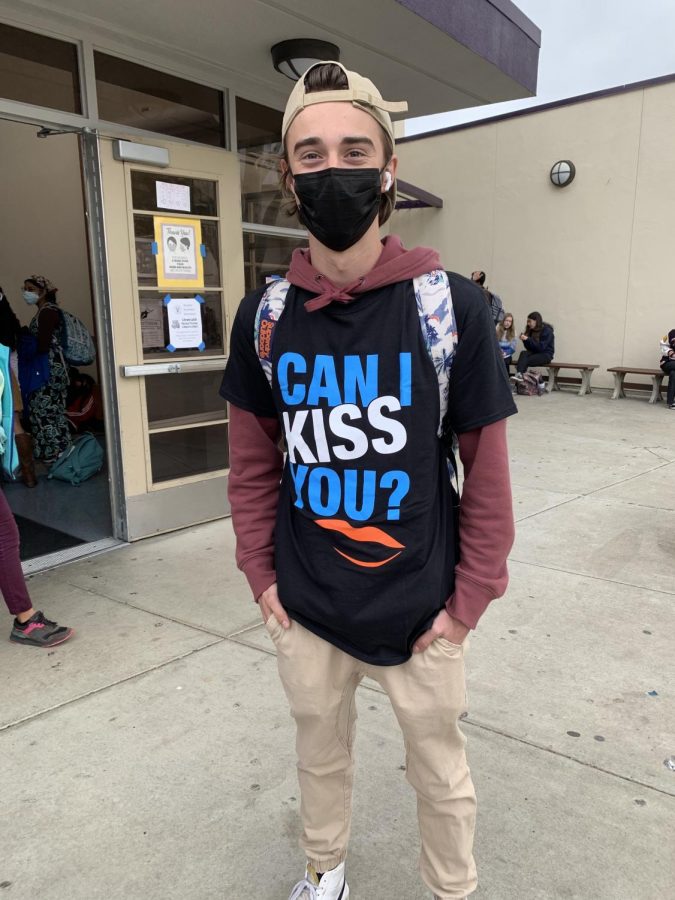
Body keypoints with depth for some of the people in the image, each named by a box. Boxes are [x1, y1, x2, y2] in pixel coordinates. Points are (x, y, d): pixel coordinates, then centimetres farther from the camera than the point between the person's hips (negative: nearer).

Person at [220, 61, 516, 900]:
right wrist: (260, 575, 1)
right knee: (320, 753, 26)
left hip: (419, 612, -2)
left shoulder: (452, 307, -13)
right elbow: (252, 462, 3)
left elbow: (486, 469, -8)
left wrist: (469, 600, -7)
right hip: (304, 611, 3)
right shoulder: (264, 314, -4)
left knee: (440, 771, 20)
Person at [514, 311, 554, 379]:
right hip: (535, 353, 5)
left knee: (526, 360, -30)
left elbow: (541, 347, -21)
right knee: (523, 353, -27)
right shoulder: (531, 330, 7)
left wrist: (528, 339, -26)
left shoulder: (547, 331, -11)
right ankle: (519, 374, -50)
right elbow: (529, 348, 8)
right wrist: (524, 340, -10)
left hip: (545, 354, -5)